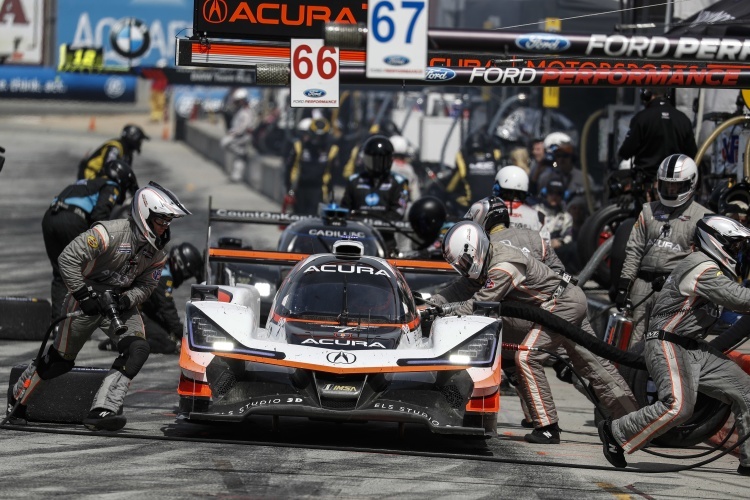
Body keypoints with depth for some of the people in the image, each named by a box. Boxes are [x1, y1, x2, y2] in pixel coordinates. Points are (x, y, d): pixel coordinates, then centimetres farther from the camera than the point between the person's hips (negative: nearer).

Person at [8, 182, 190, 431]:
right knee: (61, 359, 4)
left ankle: (101, 411, -25)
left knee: (138, 349, -21)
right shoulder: (108, 233, -24)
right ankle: (16, 397, 31)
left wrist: (127, 299, -15)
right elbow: (68, 259, -24)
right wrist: (84, 295, -24)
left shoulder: (157, 252, -2)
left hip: (122, 301, 5)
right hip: (88, 297, -5)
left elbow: (146, 285, 6)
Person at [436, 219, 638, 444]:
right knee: (593, 365, 14)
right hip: (573, 299, 10)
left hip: (560, 305, -10)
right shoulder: (489, 255, 5)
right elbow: (464, 286, 7)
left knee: (527, 358, -13)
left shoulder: (502, 267, -24)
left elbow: (478, 305, -25)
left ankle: (547, 428, -11)